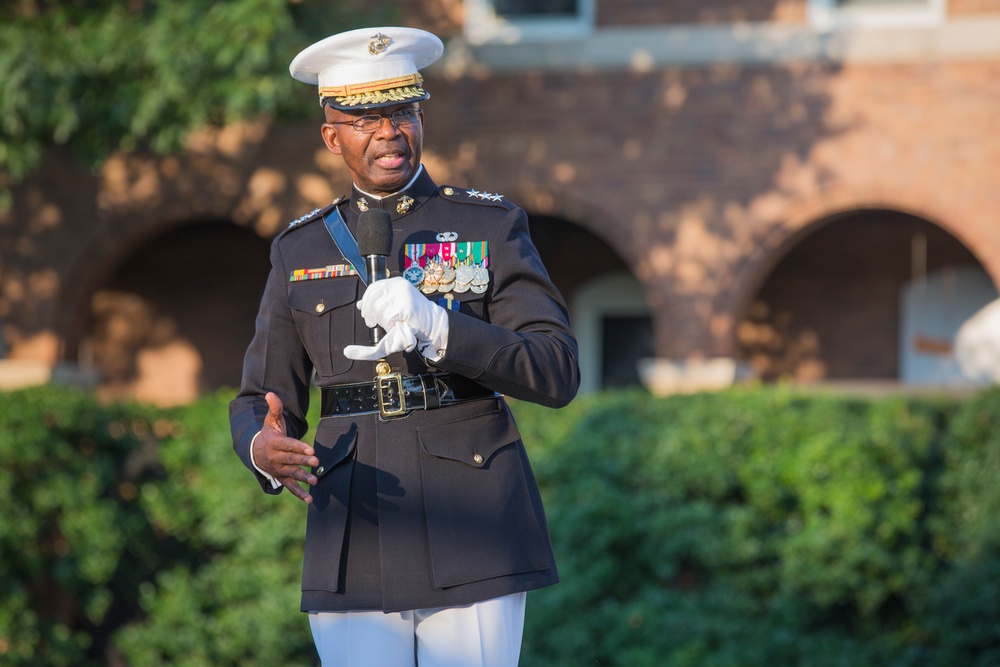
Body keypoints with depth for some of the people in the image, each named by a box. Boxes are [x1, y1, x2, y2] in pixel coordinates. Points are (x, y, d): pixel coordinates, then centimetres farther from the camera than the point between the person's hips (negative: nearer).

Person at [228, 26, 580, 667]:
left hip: (472, 541, -2)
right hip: (356, 547, 2)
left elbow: (558, 373, -6)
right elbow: (261, 404, 9)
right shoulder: (303, 251, 11)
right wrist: (266, 451, -16)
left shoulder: (491, 226, 4)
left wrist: (438, 331, -22)